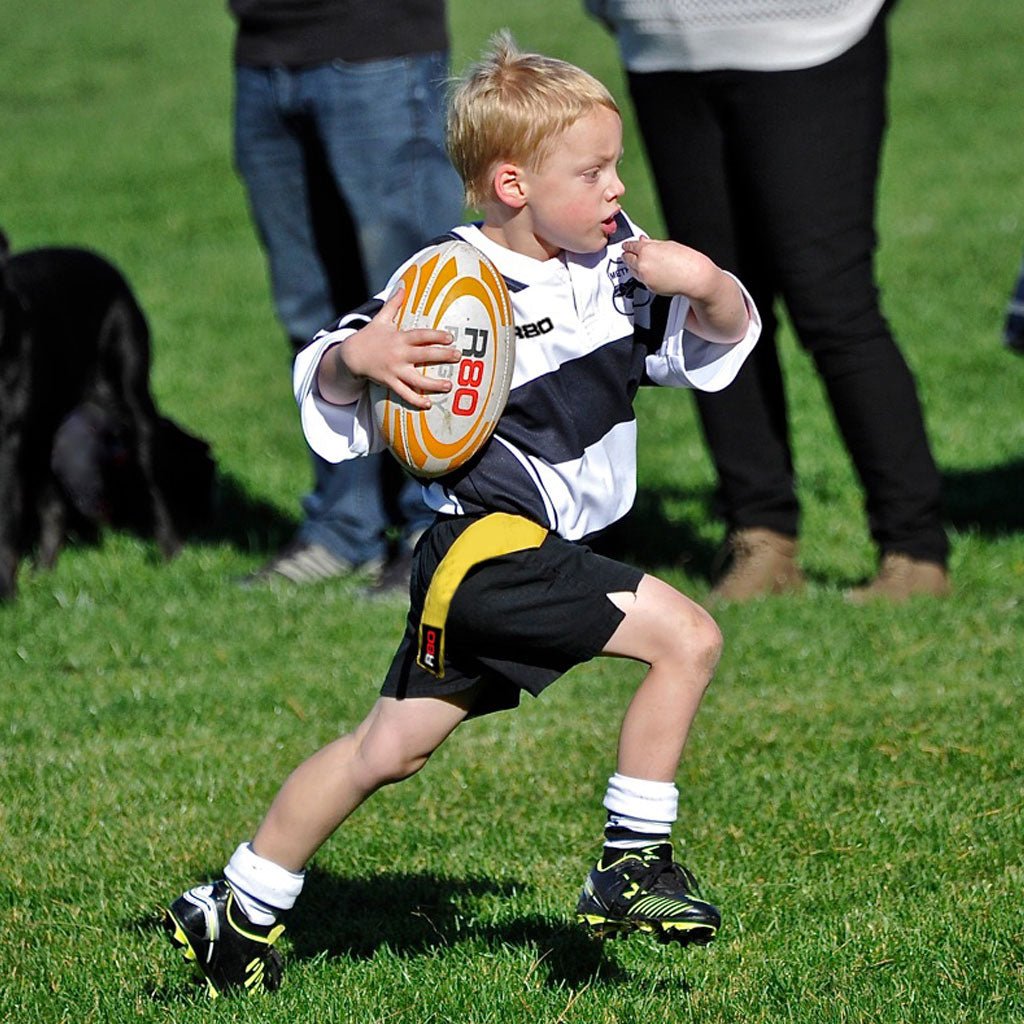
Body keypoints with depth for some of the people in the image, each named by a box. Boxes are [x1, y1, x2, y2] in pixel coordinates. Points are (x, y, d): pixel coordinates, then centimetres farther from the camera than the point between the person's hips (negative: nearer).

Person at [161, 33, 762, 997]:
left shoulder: (618, 261, 6)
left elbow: (720, 338, 12)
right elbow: (326, 387, -8)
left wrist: (706, 285, -9)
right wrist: (354, 358, -31)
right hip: (491, 543, -8)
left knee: (389, 748, 13)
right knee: (685, 637, -17)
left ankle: (239, 910, 23)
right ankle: (631, 864, -8)